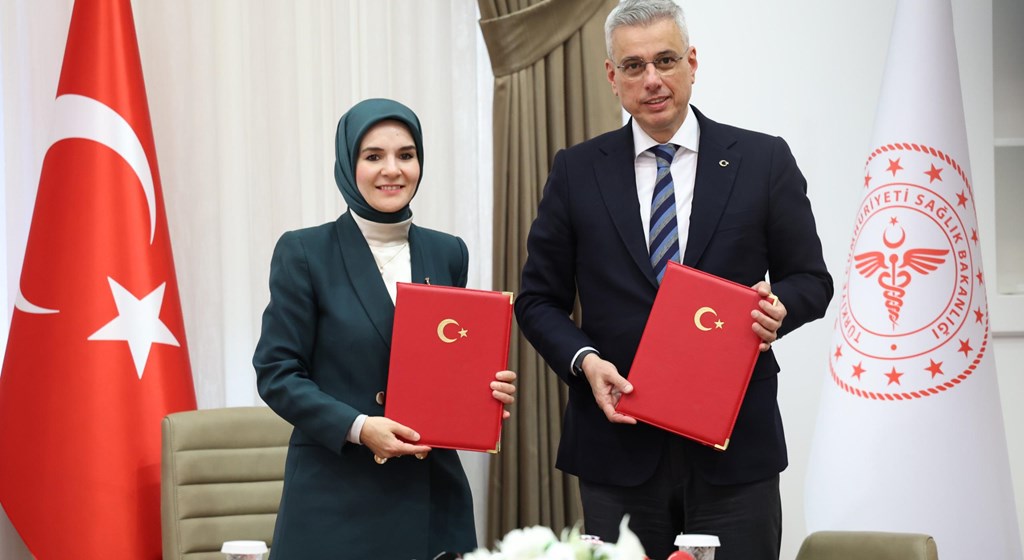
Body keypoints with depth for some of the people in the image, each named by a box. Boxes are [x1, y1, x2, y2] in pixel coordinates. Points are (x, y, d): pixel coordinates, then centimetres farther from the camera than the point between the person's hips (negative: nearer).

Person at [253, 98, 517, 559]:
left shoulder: (447, 254, 10)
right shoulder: (305, 253, -3)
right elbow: (278, 373, -5)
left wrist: (489, 390, -5)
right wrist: (358, 428, -18)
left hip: (431, 491, 4)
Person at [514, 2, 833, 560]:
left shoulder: (764, 161, 4)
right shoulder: (576, 172, 7)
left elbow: (811, 279, 8)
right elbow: (539, 299, 9)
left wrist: (777, 308, -15)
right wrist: (585, 361, -10)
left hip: (735, 446, -1)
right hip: (618, 446, 1)